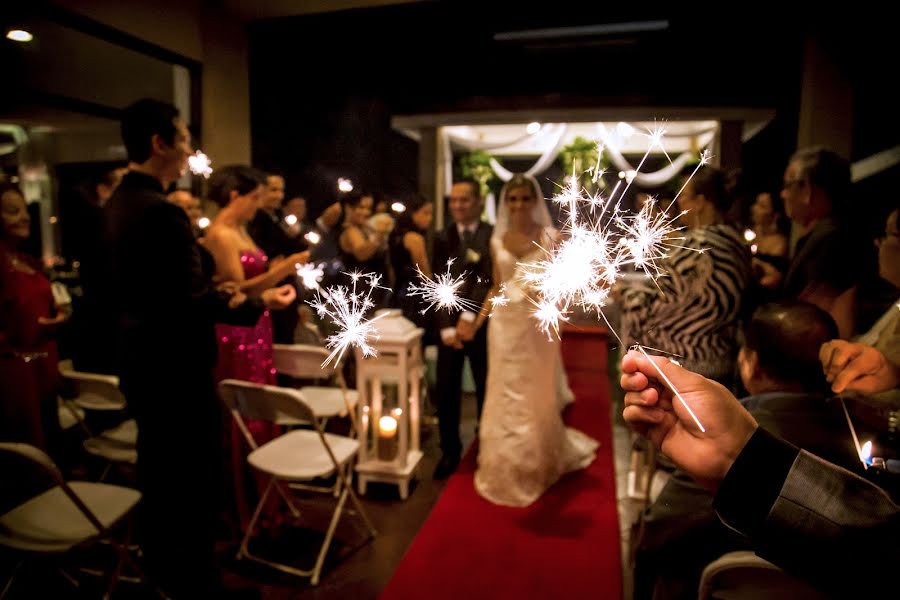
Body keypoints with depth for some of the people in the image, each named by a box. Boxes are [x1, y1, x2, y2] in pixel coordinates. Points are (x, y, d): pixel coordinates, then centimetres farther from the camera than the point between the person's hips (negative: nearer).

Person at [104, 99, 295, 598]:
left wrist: (213, 291, 13)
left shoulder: (119, 203, 7)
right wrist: (258, 303, -14)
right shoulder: (161, 212, -23)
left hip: (141, 362, 10)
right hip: (175, 368, -10)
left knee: (158, 474, 23)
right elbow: (193, 303, -25)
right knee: (197, 480, 6)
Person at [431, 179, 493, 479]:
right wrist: (447, 327, -10)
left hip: (482, 325, -2)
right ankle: (450, 450, 22)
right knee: (445, 392, 5)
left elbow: (488, 280, -12)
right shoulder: (442, 238, 6)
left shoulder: (493, 235, -3)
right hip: (449, 326, 2)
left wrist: (470, 317, -21)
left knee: (486, 390, 11)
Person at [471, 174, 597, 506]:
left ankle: (539, 466, 32)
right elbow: (496, 287, 11)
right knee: (505, 397, 8)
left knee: (537, 397, 9)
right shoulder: (497, 239, 6)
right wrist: (477, 321, 3)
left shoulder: (550, 237, -4)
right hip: (505, 323, 3)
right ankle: (505, 469, 27)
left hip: (538, 324, -3)